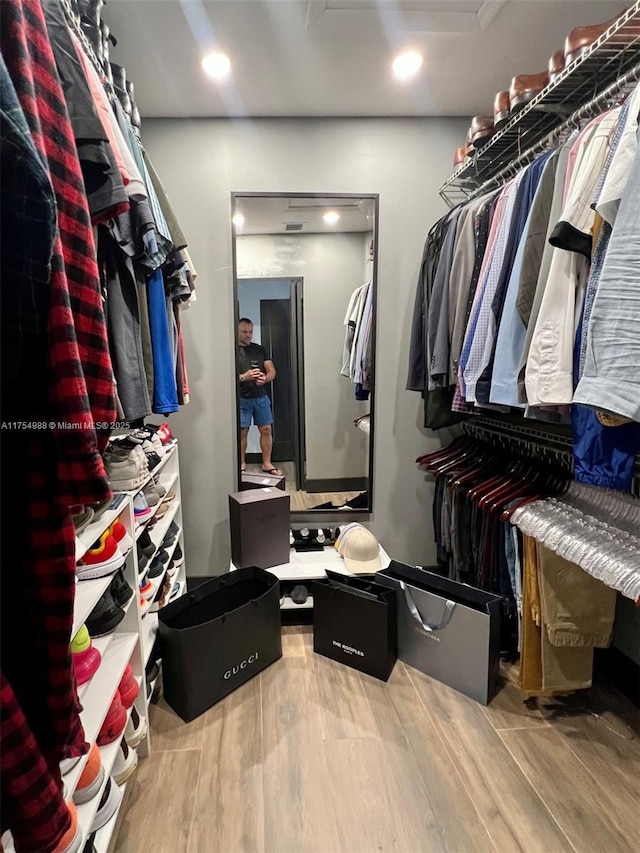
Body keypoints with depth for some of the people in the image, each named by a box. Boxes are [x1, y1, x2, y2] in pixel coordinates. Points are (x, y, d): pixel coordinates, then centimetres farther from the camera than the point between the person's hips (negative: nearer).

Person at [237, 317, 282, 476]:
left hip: (261, 397, 4)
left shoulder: (260, 349, 10)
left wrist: (265, 378, -15)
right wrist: (244, 377, -24)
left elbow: (272, 371, 7)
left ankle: (267, 463, 15)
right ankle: (242, 464, 17)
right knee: (242, 432, 3)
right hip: (241, 399, -4)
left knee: (266, 430, 4)